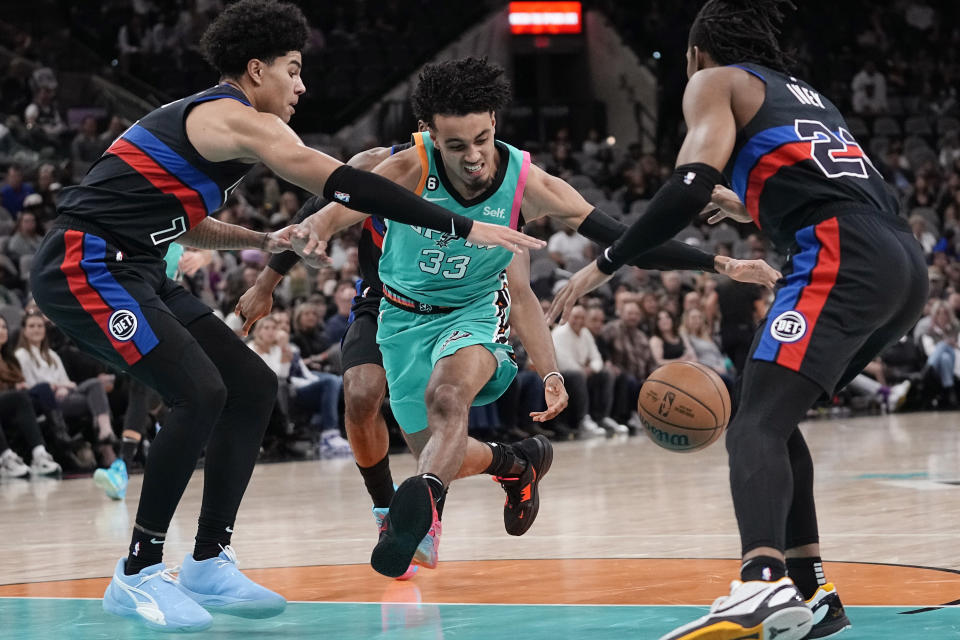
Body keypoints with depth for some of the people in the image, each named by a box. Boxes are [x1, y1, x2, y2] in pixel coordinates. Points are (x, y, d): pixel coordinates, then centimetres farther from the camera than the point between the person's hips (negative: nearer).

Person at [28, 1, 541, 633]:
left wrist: (261, 242, 20)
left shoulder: (205, 118, 18)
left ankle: (210, 563, 11)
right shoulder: (239, 120, -14)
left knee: (254, 387, 6)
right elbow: (345, 185, -22)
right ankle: (139, 572, -12)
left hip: (135, 270, 11)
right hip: (86, 265, -11)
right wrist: (463, 227, -23)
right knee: (200, 392, -23)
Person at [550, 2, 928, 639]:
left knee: (755, 425, -18)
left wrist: (607, 263, 0)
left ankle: (763, 584, -43)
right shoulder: (806, 93, 33)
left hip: (844, 261, -8)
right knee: (775, 415, 21)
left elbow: (692, 184, -6)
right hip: (907, 266, 8)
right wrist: (751, 208, 50)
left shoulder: (715, 82, 11)